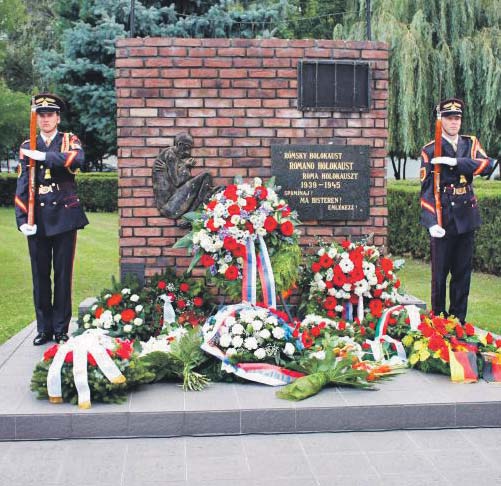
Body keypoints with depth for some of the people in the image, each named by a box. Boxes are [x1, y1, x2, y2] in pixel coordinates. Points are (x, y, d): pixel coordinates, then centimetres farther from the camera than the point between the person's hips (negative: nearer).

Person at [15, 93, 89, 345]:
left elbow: (77, 159, -21)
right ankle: (44, 329, 14)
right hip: (38, 219, 2)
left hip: (64, 216, -1)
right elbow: (22, 185, 2)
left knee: (63, 275, 3)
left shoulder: (69, 140, 4)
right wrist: (22, 220, -7)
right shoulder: (27, 147, 8)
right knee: (40, 276, 5)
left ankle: (61, 329, 11)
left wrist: (43, 156, -24)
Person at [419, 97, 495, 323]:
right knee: (440, 273, 2)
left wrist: (456, 162, -21)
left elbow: (487, 165, -10)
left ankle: (458, 320, 20)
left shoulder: (471, 143, 9)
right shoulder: (430, 150, -4)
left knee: (463, 272, 10)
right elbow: (427, 189, -10)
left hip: (466, 217, 4)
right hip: (443, 218, -4)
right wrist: (431, 222, -21)